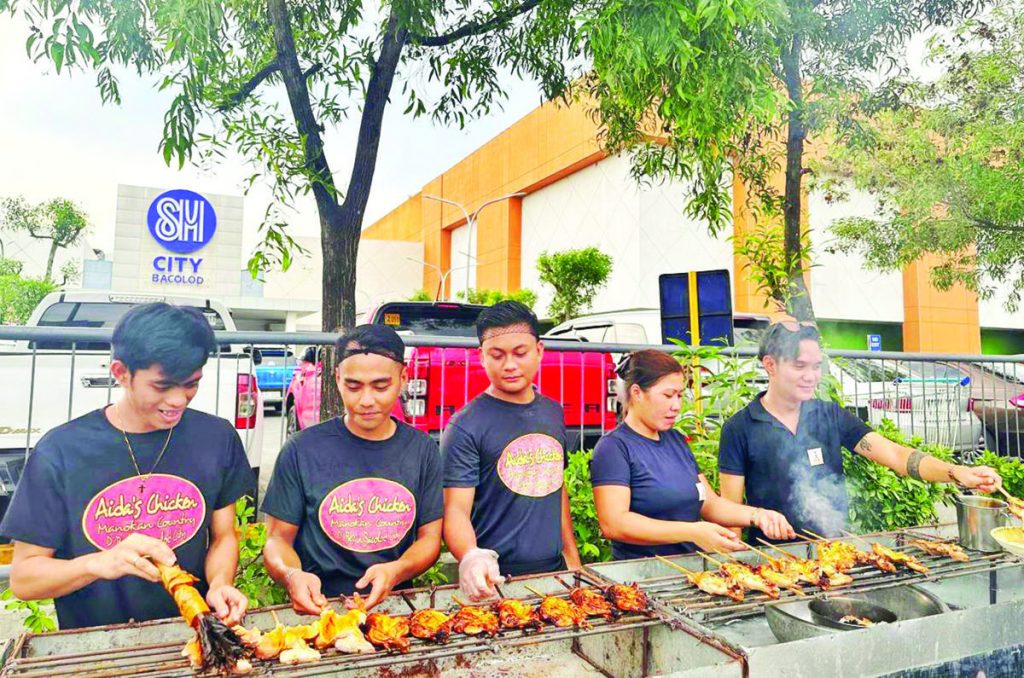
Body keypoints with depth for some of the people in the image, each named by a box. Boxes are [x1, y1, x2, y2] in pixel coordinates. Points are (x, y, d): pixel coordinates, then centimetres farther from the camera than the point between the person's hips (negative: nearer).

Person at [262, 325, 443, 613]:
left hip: (394, 604, 1)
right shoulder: (302, 449, -2)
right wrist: (292, 575, -19)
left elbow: (430, 538, 6)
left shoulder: (423, 450, 4)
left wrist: (395, 572, -15)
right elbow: (278, 538, 3)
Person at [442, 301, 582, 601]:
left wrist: (572, 557, 13)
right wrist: (471, 557, -36)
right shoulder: (466, 426, -14)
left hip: (554, 570, 6)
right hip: (495, 580, -5)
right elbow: (456, 509, -18)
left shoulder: (553, 413, 6)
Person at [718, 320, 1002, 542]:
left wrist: (956, 472, -18)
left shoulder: (831, 416, 6)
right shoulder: (740, 428, -5)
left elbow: (893, 454, -4)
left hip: (837, 549, 4)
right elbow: (731, 509, -3)